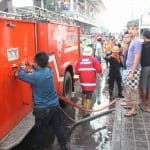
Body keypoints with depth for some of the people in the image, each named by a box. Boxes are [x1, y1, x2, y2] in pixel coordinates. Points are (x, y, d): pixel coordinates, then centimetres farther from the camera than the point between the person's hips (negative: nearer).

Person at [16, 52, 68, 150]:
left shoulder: (35, 76, -24)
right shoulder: (49, 70, -2)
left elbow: (21, 76, -10)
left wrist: (22, 67, 8)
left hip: (42, 108, -6)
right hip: (54, 105, 6)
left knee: (41, 130, 12)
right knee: (58, 126, 17)